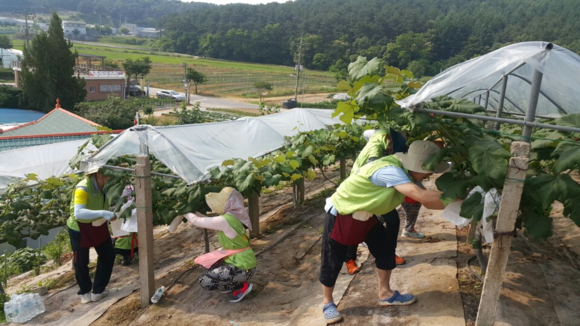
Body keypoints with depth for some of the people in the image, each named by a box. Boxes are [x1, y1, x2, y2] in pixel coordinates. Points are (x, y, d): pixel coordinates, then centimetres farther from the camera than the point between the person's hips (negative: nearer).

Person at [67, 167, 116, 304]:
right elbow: (78, 213, -43)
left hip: (98, 225, 6)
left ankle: (98, 290, 26)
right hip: (80, 228, -6)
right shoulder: (82, 188, -32)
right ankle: (85, 291, 34)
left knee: (108, 255, 10)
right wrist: (103, 213, -50)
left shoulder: (104, 186, -11)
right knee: (81, 261, 8)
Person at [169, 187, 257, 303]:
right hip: (242, 261, 9)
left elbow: (196, 221, -13)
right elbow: (206, 220, 17)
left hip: (243, 268, -9)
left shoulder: (224, 221, -23)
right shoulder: (231, 216, 4)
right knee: (207, 262, 19)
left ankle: (242, 286, 1)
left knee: (204, 282, -7)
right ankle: (232, 284, 20)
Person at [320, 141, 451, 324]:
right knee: (332, 261, 3)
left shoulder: (404, 170, -6)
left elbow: (424, 198, -8)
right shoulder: (390, 171, -36)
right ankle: (327, 303, 25)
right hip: (340, 214, -8)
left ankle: (385, 294, 25)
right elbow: (424, 197, -45)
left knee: (386, 247, 8)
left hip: (364, 215, 9)